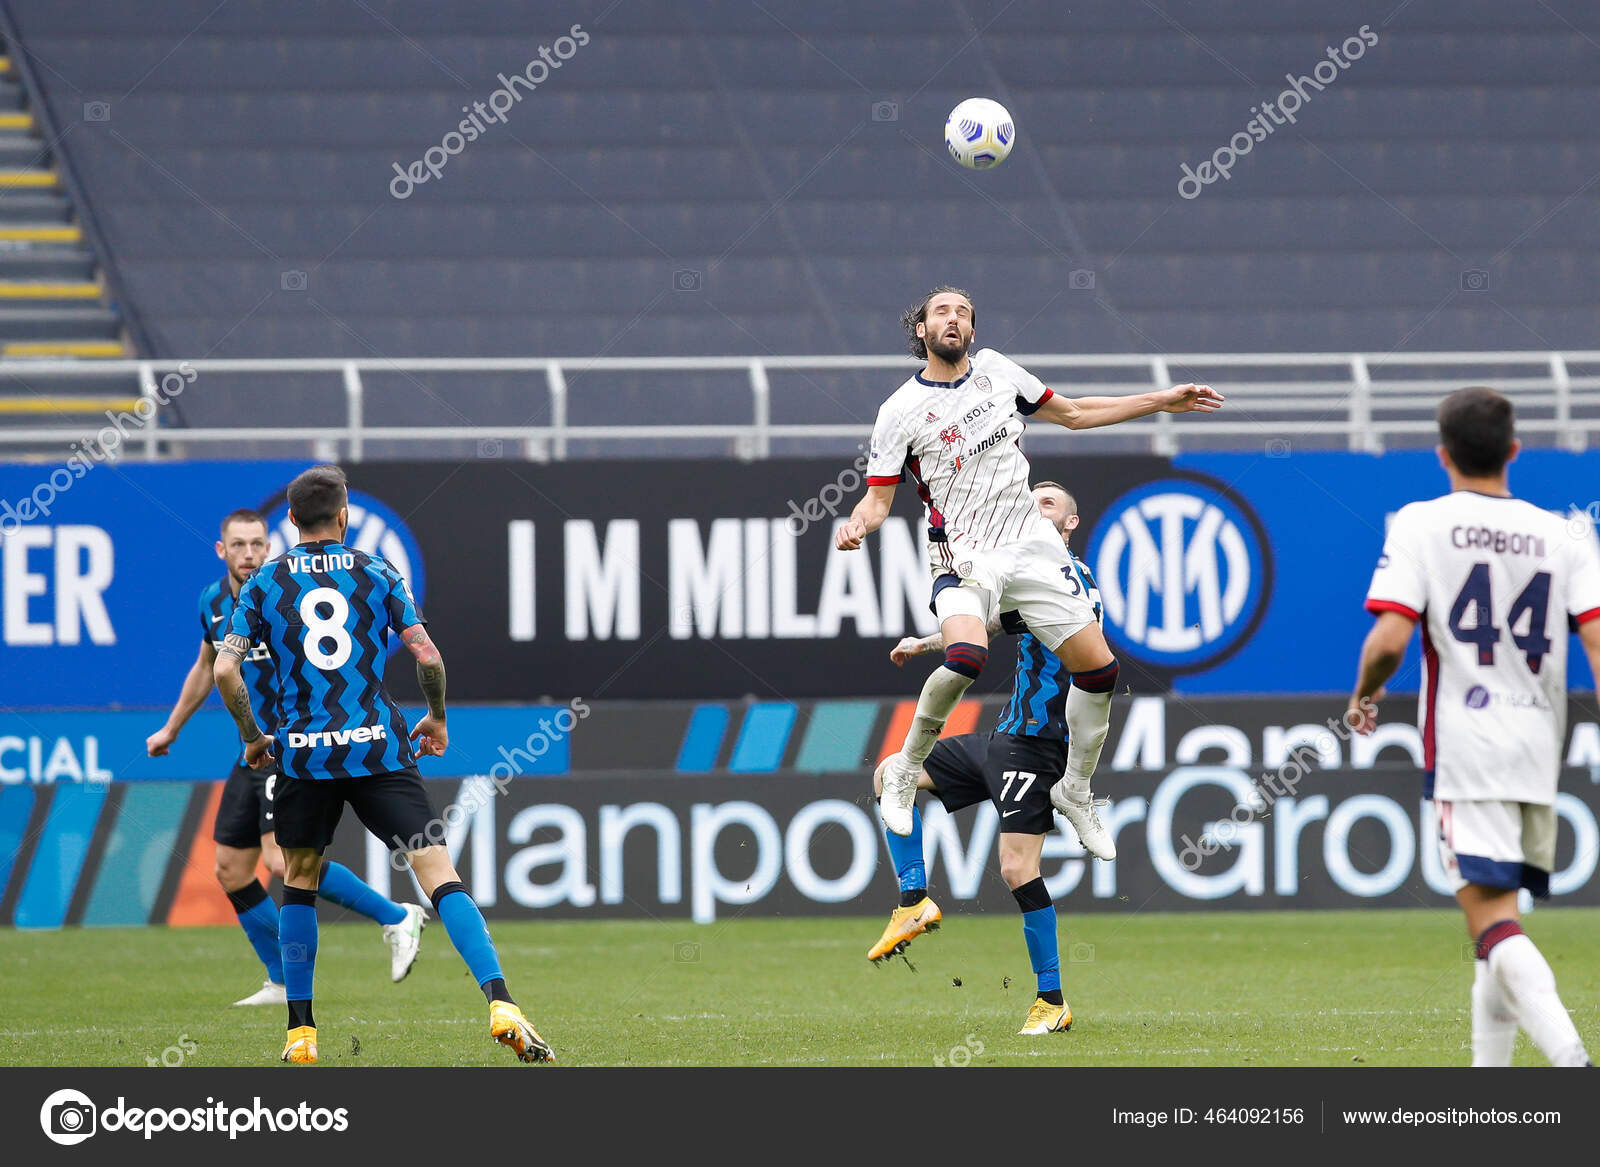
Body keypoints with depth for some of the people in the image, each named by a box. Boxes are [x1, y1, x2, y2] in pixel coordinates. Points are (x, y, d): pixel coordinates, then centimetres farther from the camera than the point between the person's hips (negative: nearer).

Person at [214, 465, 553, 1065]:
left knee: (299, 881, 19)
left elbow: (225, 669, -2)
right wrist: (437, 719, 16)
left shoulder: (264, 583, 6)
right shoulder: (377, 572, 5)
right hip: (380, 751, -1)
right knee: (438, 873, -5)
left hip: (304, 755, 1)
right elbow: (428, 656, -1)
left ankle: (300, 1034, 14)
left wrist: (252, 737, 12)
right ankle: (500, 1004, -21)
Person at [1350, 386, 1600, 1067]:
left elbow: (1389, 639, -12)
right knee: (1500, 918, 18)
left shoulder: (1420, 525, -2)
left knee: (1493, 924, -11)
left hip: (1465, 745, -5)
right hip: (1541, 747, 5)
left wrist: (1363, 696, 8)